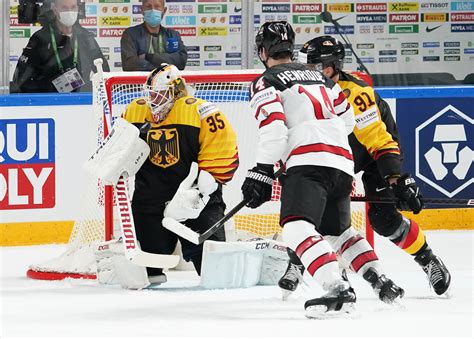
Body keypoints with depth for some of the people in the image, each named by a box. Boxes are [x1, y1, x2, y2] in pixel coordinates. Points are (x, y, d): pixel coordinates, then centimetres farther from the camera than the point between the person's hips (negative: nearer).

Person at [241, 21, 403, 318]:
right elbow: (347, 118, 29)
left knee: (296, 228, -19)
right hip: (343, 163, 8)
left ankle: (338, 289, -38)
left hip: (309, 161, -8)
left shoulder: (265, 83, 6)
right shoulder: (319, 77, 28)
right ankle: (381, 282, 14)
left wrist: (261, 174, -5)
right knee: (338, 230, 25)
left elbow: (274, 130, -8)